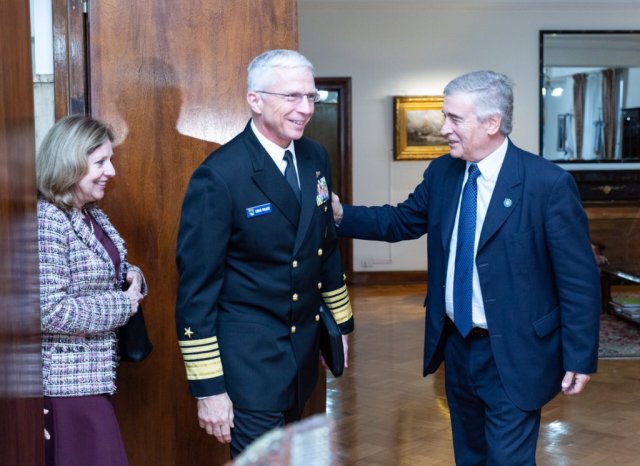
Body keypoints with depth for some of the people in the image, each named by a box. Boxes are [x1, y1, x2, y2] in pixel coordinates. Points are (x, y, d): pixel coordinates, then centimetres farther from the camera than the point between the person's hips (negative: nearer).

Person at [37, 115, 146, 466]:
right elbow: (50, 311, -25)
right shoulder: (46, 221, -20)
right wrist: (122, 305, -16)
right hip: (68, 380, -9)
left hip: (91, 374, 9)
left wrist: (132, 277, 0)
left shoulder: (92, 215, 8)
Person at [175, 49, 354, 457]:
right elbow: (197, 286, -16)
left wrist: (341, 320, 18)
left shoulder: (315, 158, 2)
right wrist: (208, 387, -15)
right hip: (249, 352, -7)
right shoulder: (218, 176, -18)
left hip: (305, 341, 7)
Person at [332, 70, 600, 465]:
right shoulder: (442, 173, 1)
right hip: (456, 344, 6)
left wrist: (580, 358, -12)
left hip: (513, 355, -6)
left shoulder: (549, 183, -18)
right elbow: (402, 221, 13)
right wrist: (342, 214, -3)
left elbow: (579, 278, -14)